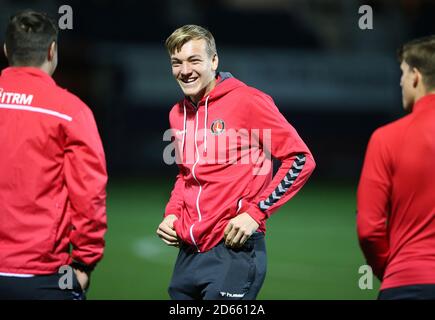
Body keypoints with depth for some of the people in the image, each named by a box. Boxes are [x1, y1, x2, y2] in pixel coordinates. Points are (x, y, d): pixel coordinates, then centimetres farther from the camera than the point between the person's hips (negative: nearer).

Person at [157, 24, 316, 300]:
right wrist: (172, 214, 10)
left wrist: (255, 213, -13)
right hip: (189, 252, 7)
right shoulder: (178, 114, 12)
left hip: (234, 249, -7)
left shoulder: (247, 101, -8)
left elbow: (301, 159, -9)